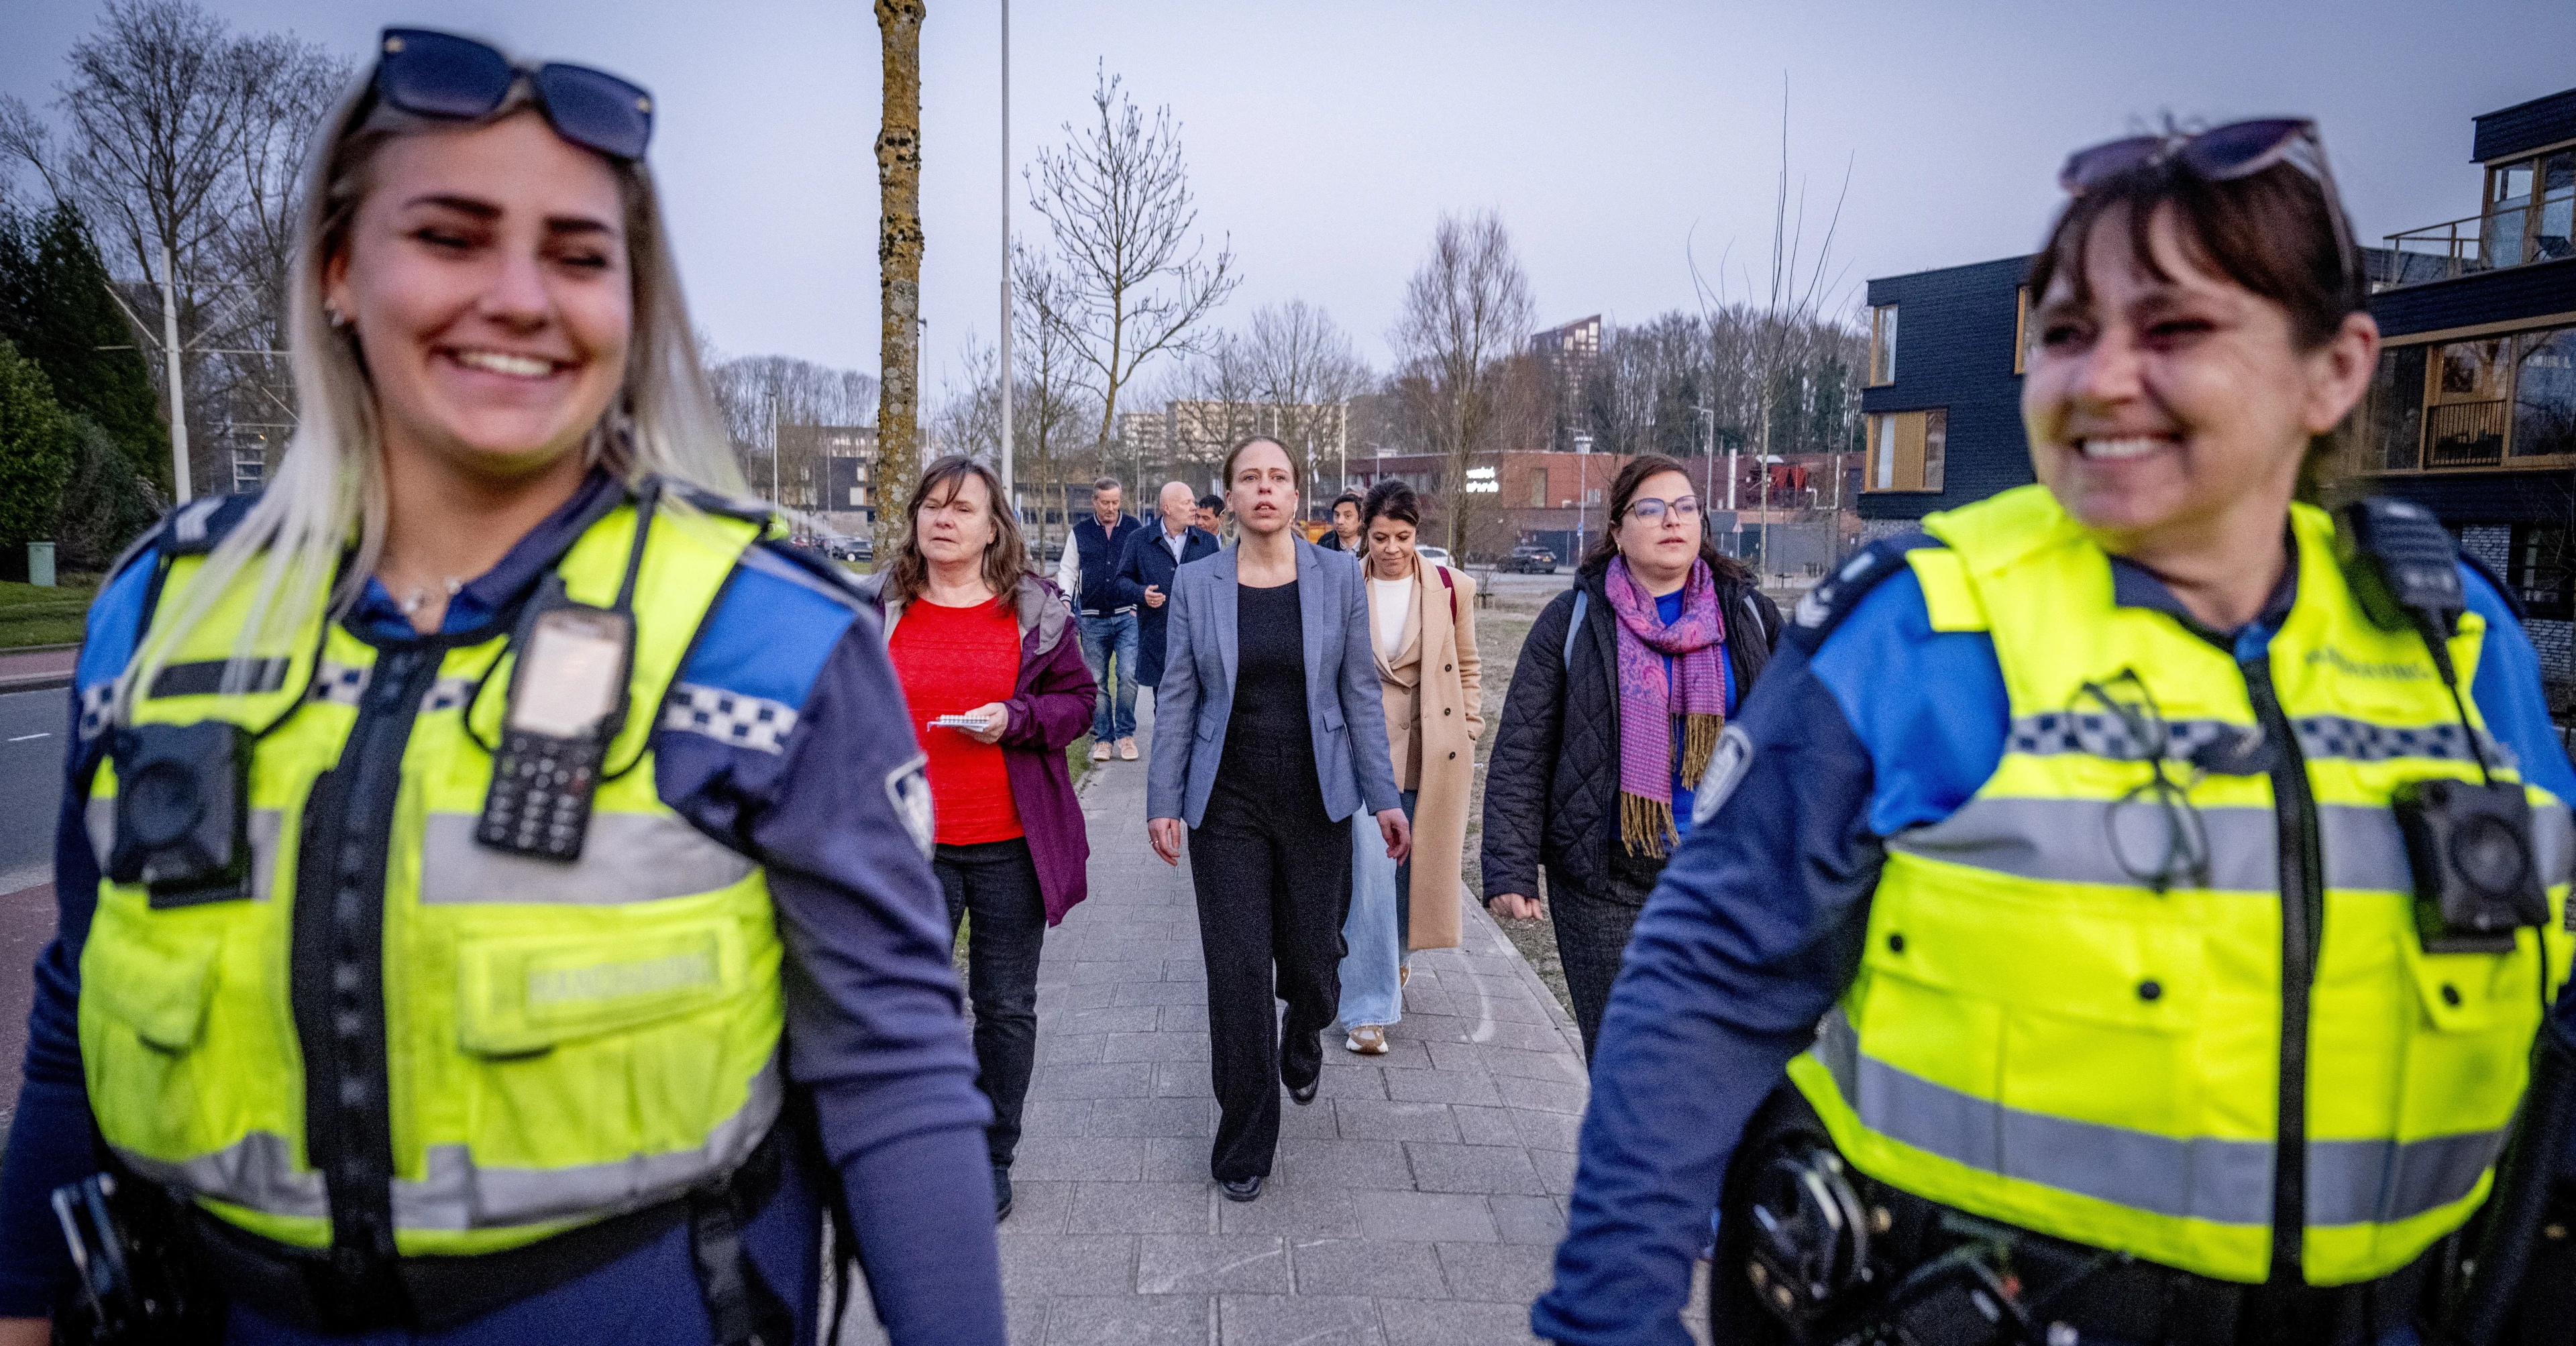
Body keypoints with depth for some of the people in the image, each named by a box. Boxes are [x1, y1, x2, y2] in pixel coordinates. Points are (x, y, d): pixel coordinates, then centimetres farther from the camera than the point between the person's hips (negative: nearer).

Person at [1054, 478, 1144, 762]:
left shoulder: (1134, 529, 6)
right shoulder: (1080, 532, 8)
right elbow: (1068, 569, 13)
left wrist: (1141, 602, 1)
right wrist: (1066, 598, -3)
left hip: (1127, 616, -1)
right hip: (1093, 619, 1)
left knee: (1128, 675, -13)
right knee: (1097, 680, 5)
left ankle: (1126, 733, 2)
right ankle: (1102, 737, 14)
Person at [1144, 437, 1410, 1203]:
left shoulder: (1338, 578, 1)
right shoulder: (1195, 584, 1)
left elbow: (1360, 692, 3)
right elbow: (1176, 699, 3)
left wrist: (1385, 796, 0)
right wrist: (1164, 800, -2)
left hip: (1315, 800, 1)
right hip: (1228, 802, 0)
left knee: (1310, 959, 8)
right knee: (1238, 974, 0)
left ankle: (1303, 1040, 47)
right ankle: (1245, 1143, 17)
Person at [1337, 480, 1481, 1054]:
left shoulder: (1450, 588, 0)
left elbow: (1467, 667, 10)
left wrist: (1467, 733, 5)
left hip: (1433, 754, 2)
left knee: (1420, 868, 13)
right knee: (1370, 872, -7)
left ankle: (1398, 956, 43)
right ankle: (1369, 1009, 1)